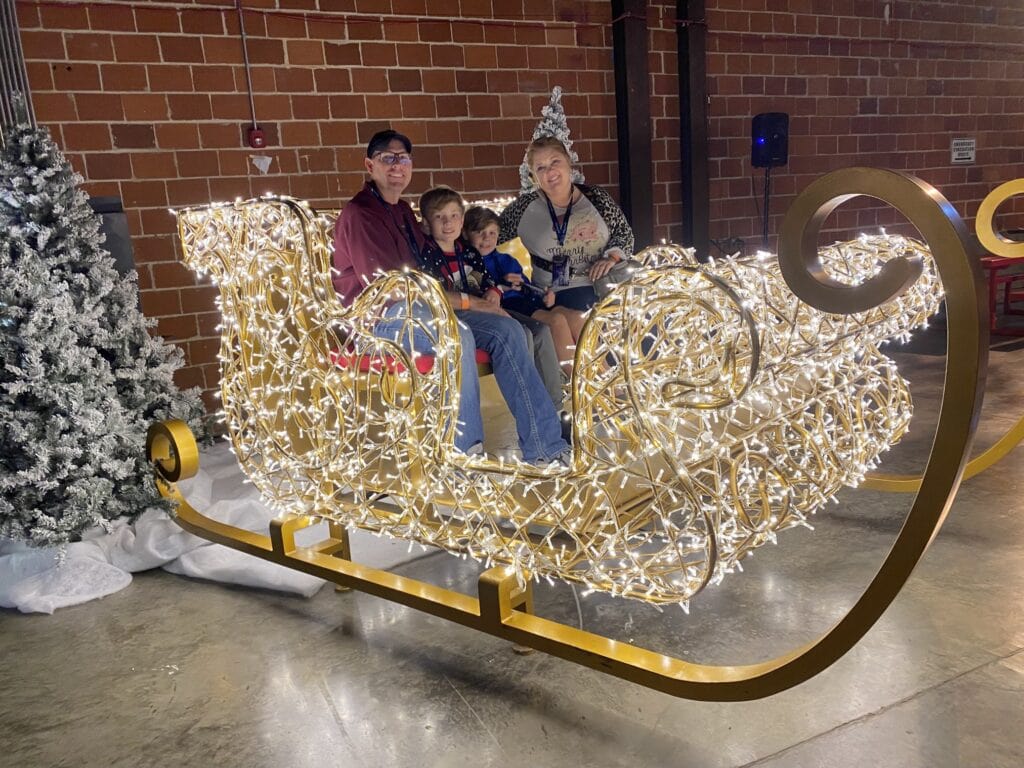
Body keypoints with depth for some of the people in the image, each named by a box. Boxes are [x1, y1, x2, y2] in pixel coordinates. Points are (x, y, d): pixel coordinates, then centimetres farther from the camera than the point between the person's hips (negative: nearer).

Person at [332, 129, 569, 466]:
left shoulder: (402, 210, 20)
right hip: (378, 318, -8)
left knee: (505, 330, -10)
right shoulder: (359, 215, -8)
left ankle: (544, 445, -14)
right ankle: (468, 452, -26)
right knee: (457, 335, -36)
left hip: (416, 308, 8)